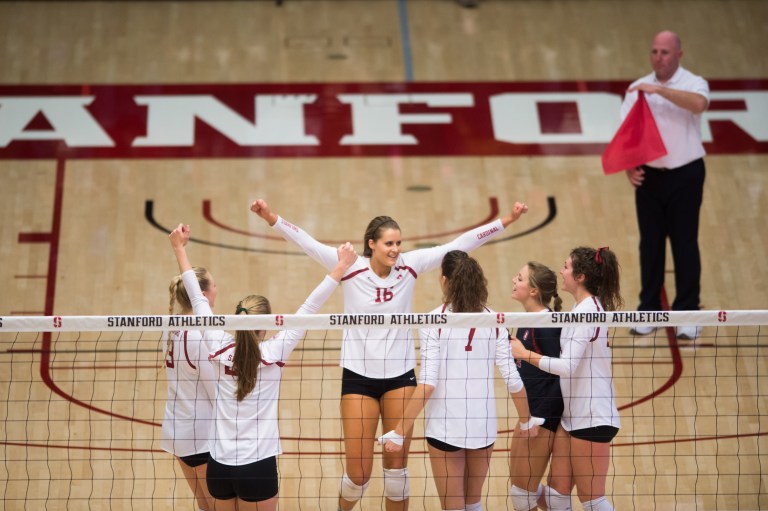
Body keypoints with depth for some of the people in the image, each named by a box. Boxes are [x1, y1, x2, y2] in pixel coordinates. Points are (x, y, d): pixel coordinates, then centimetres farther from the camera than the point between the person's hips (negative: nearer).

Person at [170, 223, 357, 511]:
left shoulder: (220, 349, -3)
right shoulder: (273, 354, -11)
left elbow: (198, 300, 6)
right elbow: (308, 311, -8)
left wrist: (180, 250, 15)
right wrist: (341, 268, -4)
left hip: (218, 465, 4)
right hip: (257, 466, -4)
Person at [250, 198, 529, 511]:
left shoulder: (409, 266, -3)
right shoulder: (350, 267, -9)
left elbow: (459, 245, -4)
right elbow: (307, 243, -18)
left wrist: (505, 222, -7)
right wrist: (271, 218, -30)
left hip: (400, 377, 2)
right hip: (358, 378, -2)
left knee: (397, 467, 6)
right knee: (358, 475, -1)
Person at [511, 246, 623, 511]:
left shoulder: (587, 311, -19)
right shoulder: (584, 307, 11)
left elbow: (568, 366, -25)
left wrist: (525, 354, -17)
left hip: (592, 418, -9)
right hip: (572, 415, 9)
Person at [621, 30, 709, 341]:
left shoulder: (693, 83, -6)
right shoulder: (638, 89, 4)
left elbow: (698, 104, -31)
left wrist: (659, 89, -35)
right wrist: (628, 166, -13)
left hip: (685, 175, -3)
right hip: (648, 176, 3)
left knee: (684, 245, 2)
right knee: (650, 245, 9)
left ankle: (687, 314, 10)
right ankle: (648, 310, 19)